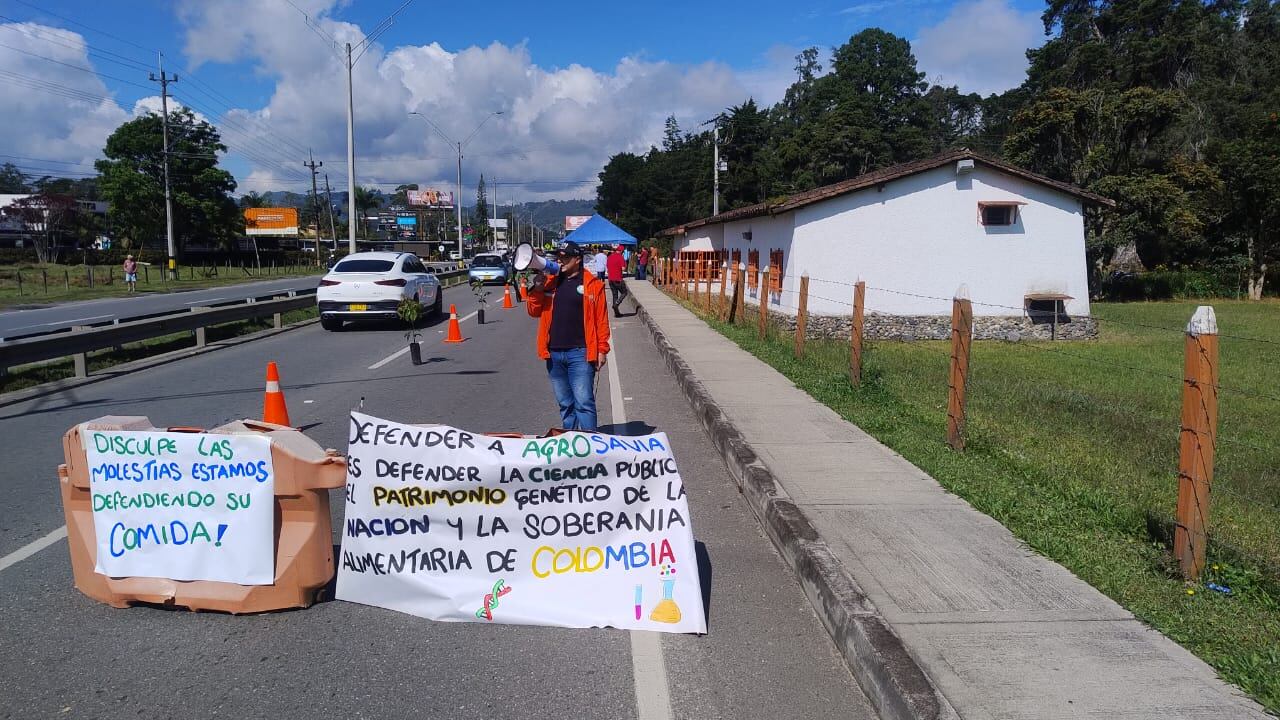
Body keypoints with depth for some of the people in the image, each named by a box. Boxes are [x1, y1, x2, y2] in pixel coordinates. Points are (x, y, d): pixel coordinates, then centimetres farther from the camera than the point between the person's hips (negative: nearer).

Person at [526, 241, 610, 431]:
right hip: (554, 353, 5)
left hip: (580, 353, -5)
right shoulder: (550, 281, 12)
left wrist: (602, 349, -7)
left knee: (583, 401, -8)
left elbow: (601, 319, -2)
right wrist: (537, 289, -3)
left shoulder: (593, 284, 0)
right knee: (564, 403, 13)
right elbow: (534, 311, 13)